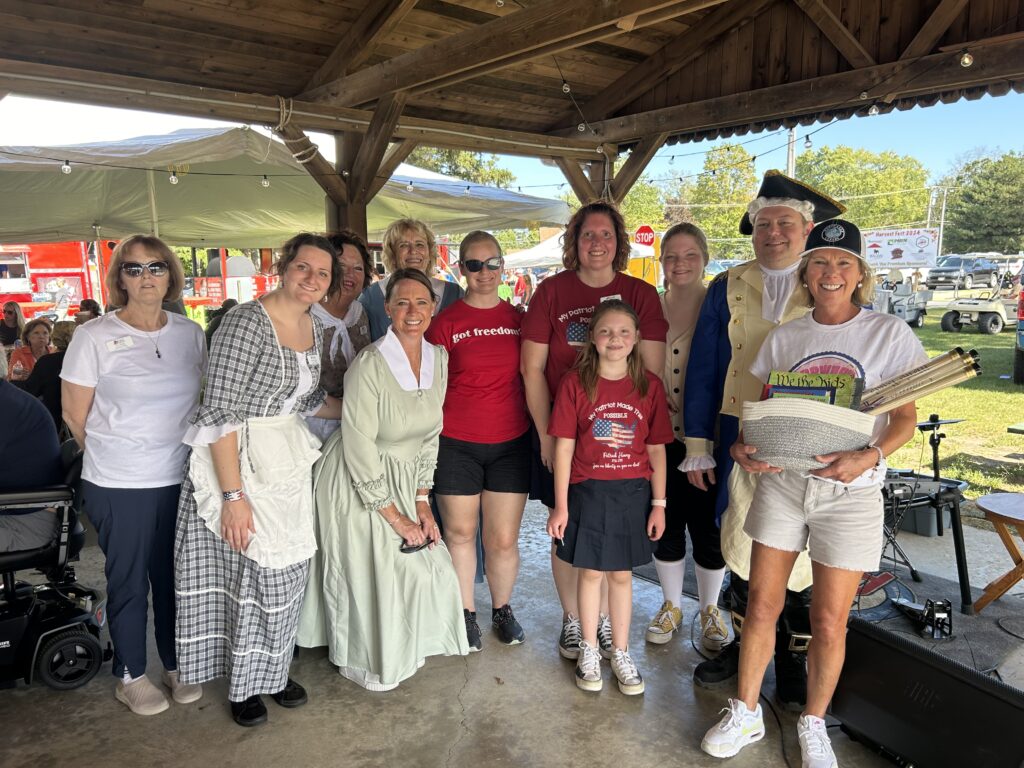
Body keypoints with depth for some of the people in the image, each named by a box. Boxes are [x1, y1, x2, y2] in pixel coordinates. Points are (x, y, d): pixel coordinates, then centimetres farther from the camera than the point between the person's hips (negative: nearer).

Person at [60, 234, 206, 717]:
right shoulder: (93, 336, -7)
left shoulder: (191, 333, 3)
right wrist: (112, 455, 7)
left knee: (175, 576, 15)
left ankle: (176, 666, 33)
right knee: (128, 581, 10)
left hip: (181, 478, 3)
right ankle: (130, 676, 29)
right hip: (119, 486, -3)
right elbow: (76, 415, -2)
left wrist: (184, 450, 10)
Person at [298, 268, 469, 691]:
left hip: (402, 480, 6)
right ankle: (364, 662, 33)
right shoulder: (369, 365, -25)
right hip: (357, 485, -6)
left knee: (423, 563, 11)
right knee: (369, 573, 4)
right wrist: (395, 517, -17)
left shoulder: (438, 358, -4)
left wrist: (422, 503, 0)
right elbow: (359, 450, -22)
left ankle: (404, 646, 40)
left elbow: (429, 435, 4)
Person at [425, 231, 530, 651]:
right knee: (460, 532, 11)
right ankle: (465, 613, 31)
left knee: (503, 538, 7)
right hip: (456, 444, -1)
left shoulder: (519, 319, 6)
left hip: (510, 443, 2)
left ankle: (502, 609, 31)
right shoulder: (445, 322, -2)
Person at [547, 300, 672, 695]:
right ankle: (589, 650, 31)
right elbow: (563, 446, -5)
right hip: (587, 492, -1)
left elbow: (657, 449, 3)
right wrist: (560, 505, -6)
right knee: (590, 571, 11)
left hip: (632, 493, 1)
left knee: (622, 573, 14)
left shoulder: (649, 385, -2)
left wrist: (659, 504, 2)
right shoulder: (575, 383, -7)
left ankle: (621, 652, 32)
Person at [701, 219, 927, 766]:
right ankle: (745, 714, 25)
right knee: (762, 604, 5)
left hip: (851, 490, -2)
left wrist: (868, 457, -19)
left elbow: (906, 417, 0)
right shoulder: (783, 338, 5)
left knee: (828, 621, 5)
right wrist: (741, 446, -11)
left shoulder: (890, 333, -1)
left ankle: (813, 724, 30)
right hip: (781, 480, 2)